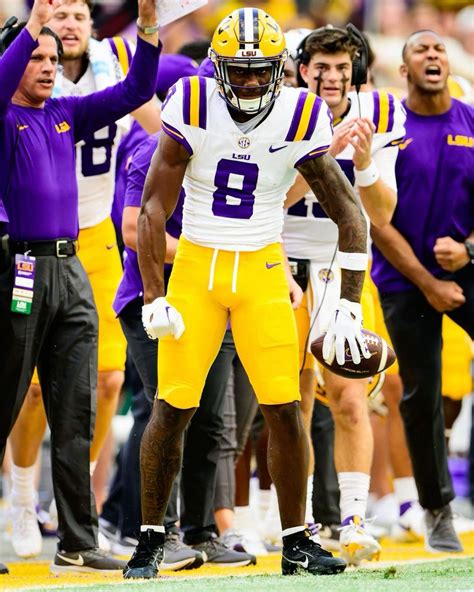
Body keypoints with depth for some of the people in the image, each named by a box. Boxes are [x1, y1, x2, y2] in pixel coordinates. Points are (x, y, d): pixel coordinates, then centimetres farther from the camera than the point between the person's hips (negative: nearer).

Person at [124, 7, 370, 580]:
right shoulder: (191, 111, -13)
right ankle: (149, 541, 9)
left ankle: (296, 542, 7)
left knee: (284, 407, -4)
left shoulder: (299, 121, -9)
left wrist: (348, 308, -7)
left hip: (263, 272, 1)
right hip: (196, 266, -1)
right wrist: (154, 297, -13)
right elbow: (153, 209, -8)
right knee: (173, 407, -3)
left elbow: (350, 216, -2)